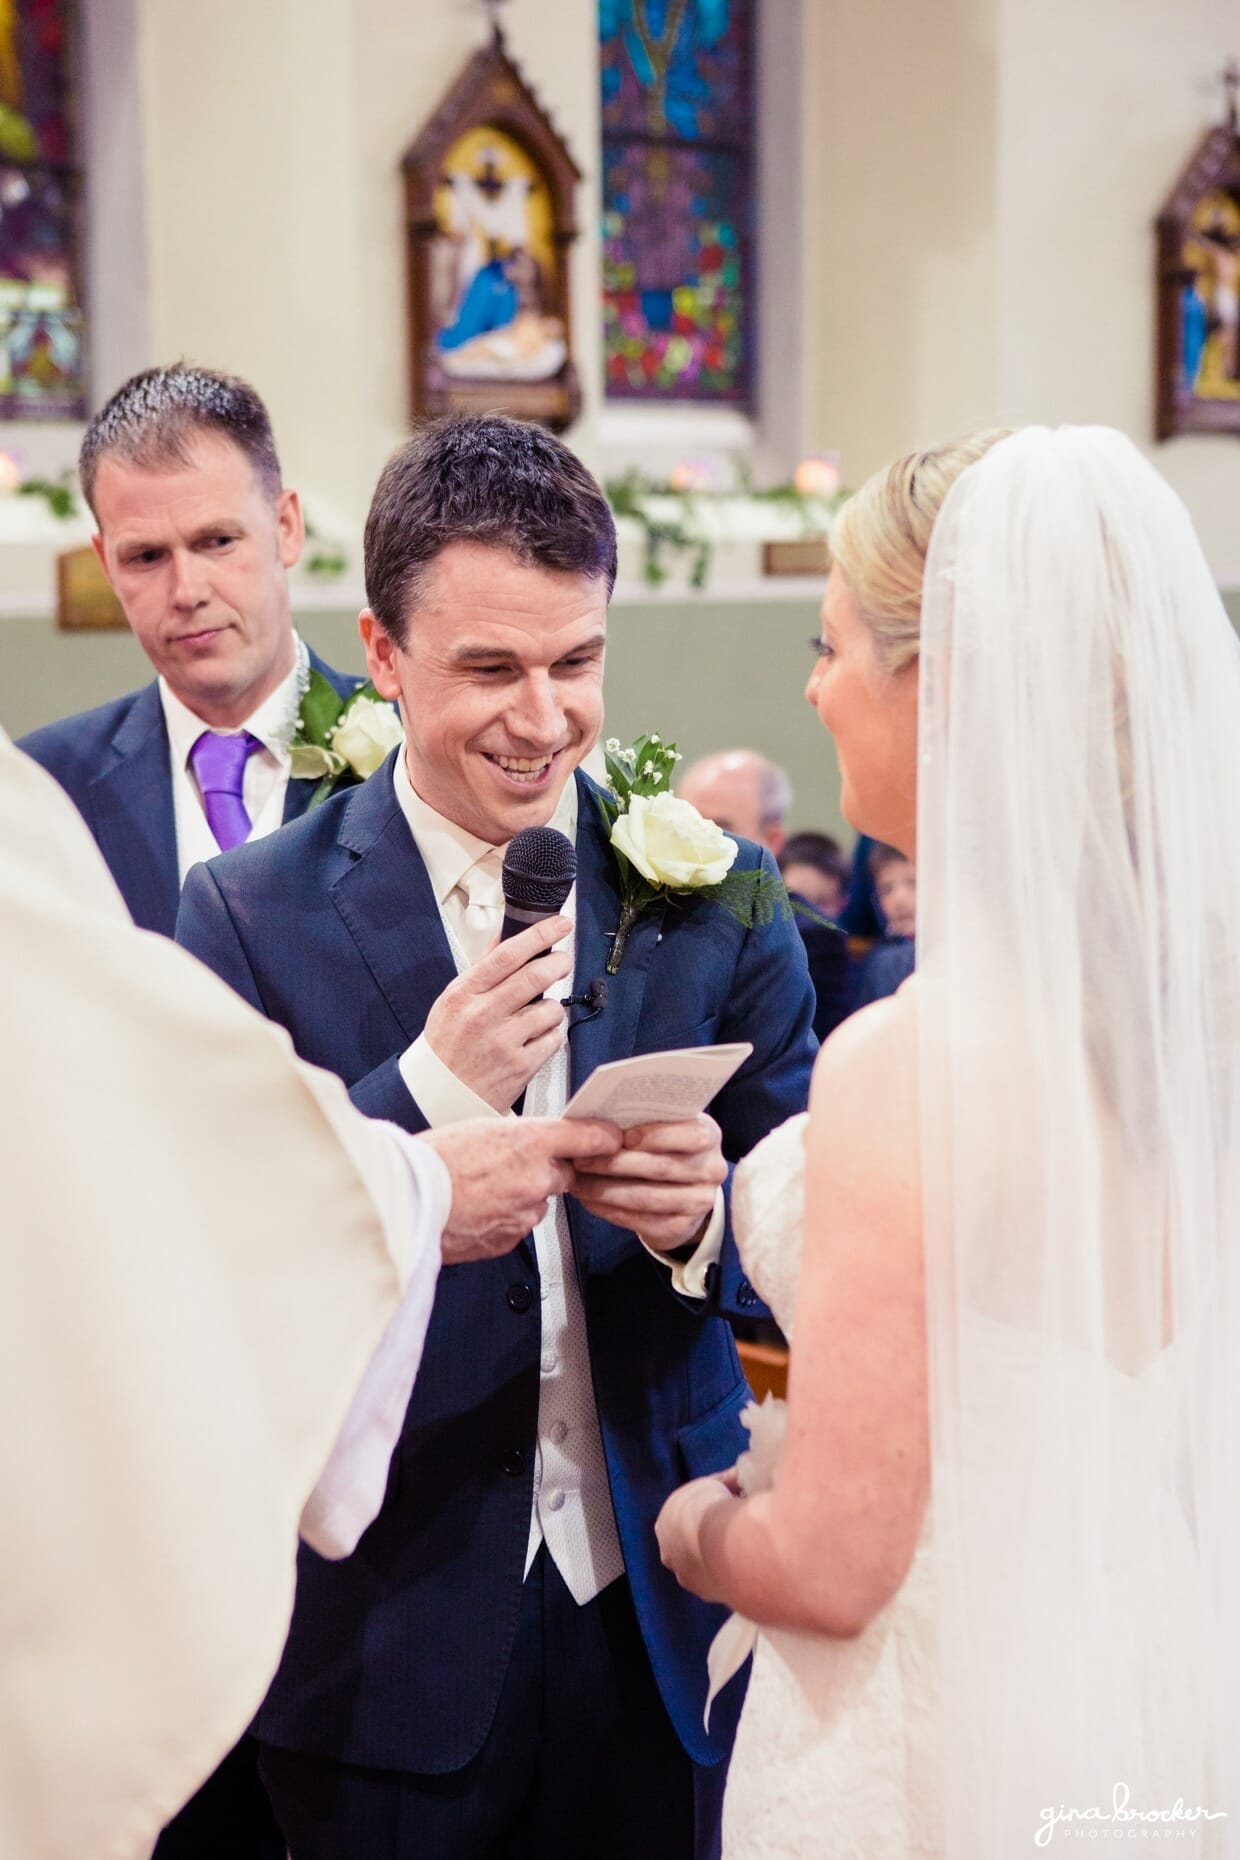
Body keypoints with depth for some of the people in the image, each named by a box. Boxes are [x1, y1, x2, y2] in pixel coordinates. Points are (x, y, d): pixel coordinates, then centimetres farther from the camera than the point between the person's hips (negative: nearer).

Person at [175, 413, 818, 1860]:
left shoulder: (714, 893, -1)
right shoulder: (250, 915, -7)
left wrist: (707, 1217, -19)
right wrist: (429, 1091, -21)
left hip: (665, 1616, 2)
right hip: (391, 1639, -2)